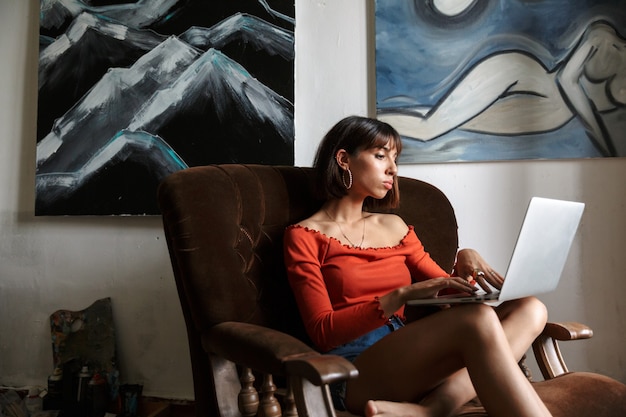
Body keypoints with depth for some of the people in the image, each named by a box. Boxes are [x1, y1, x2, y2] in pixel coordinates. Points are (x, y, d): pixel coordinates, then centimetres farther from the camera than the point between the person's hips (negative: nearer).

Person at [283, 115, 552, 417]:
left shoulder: (394, 226, 17)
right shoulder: (304, 236, 1)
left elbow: (448, 291, 19)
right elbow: (323, 332, -8)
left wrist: (465, 262, -4)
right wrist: (402, 295, -20)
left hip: (408, 356, 7)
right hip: (353, 374, -7)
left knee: (529, 309, -15)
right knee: (478, 320, -30)